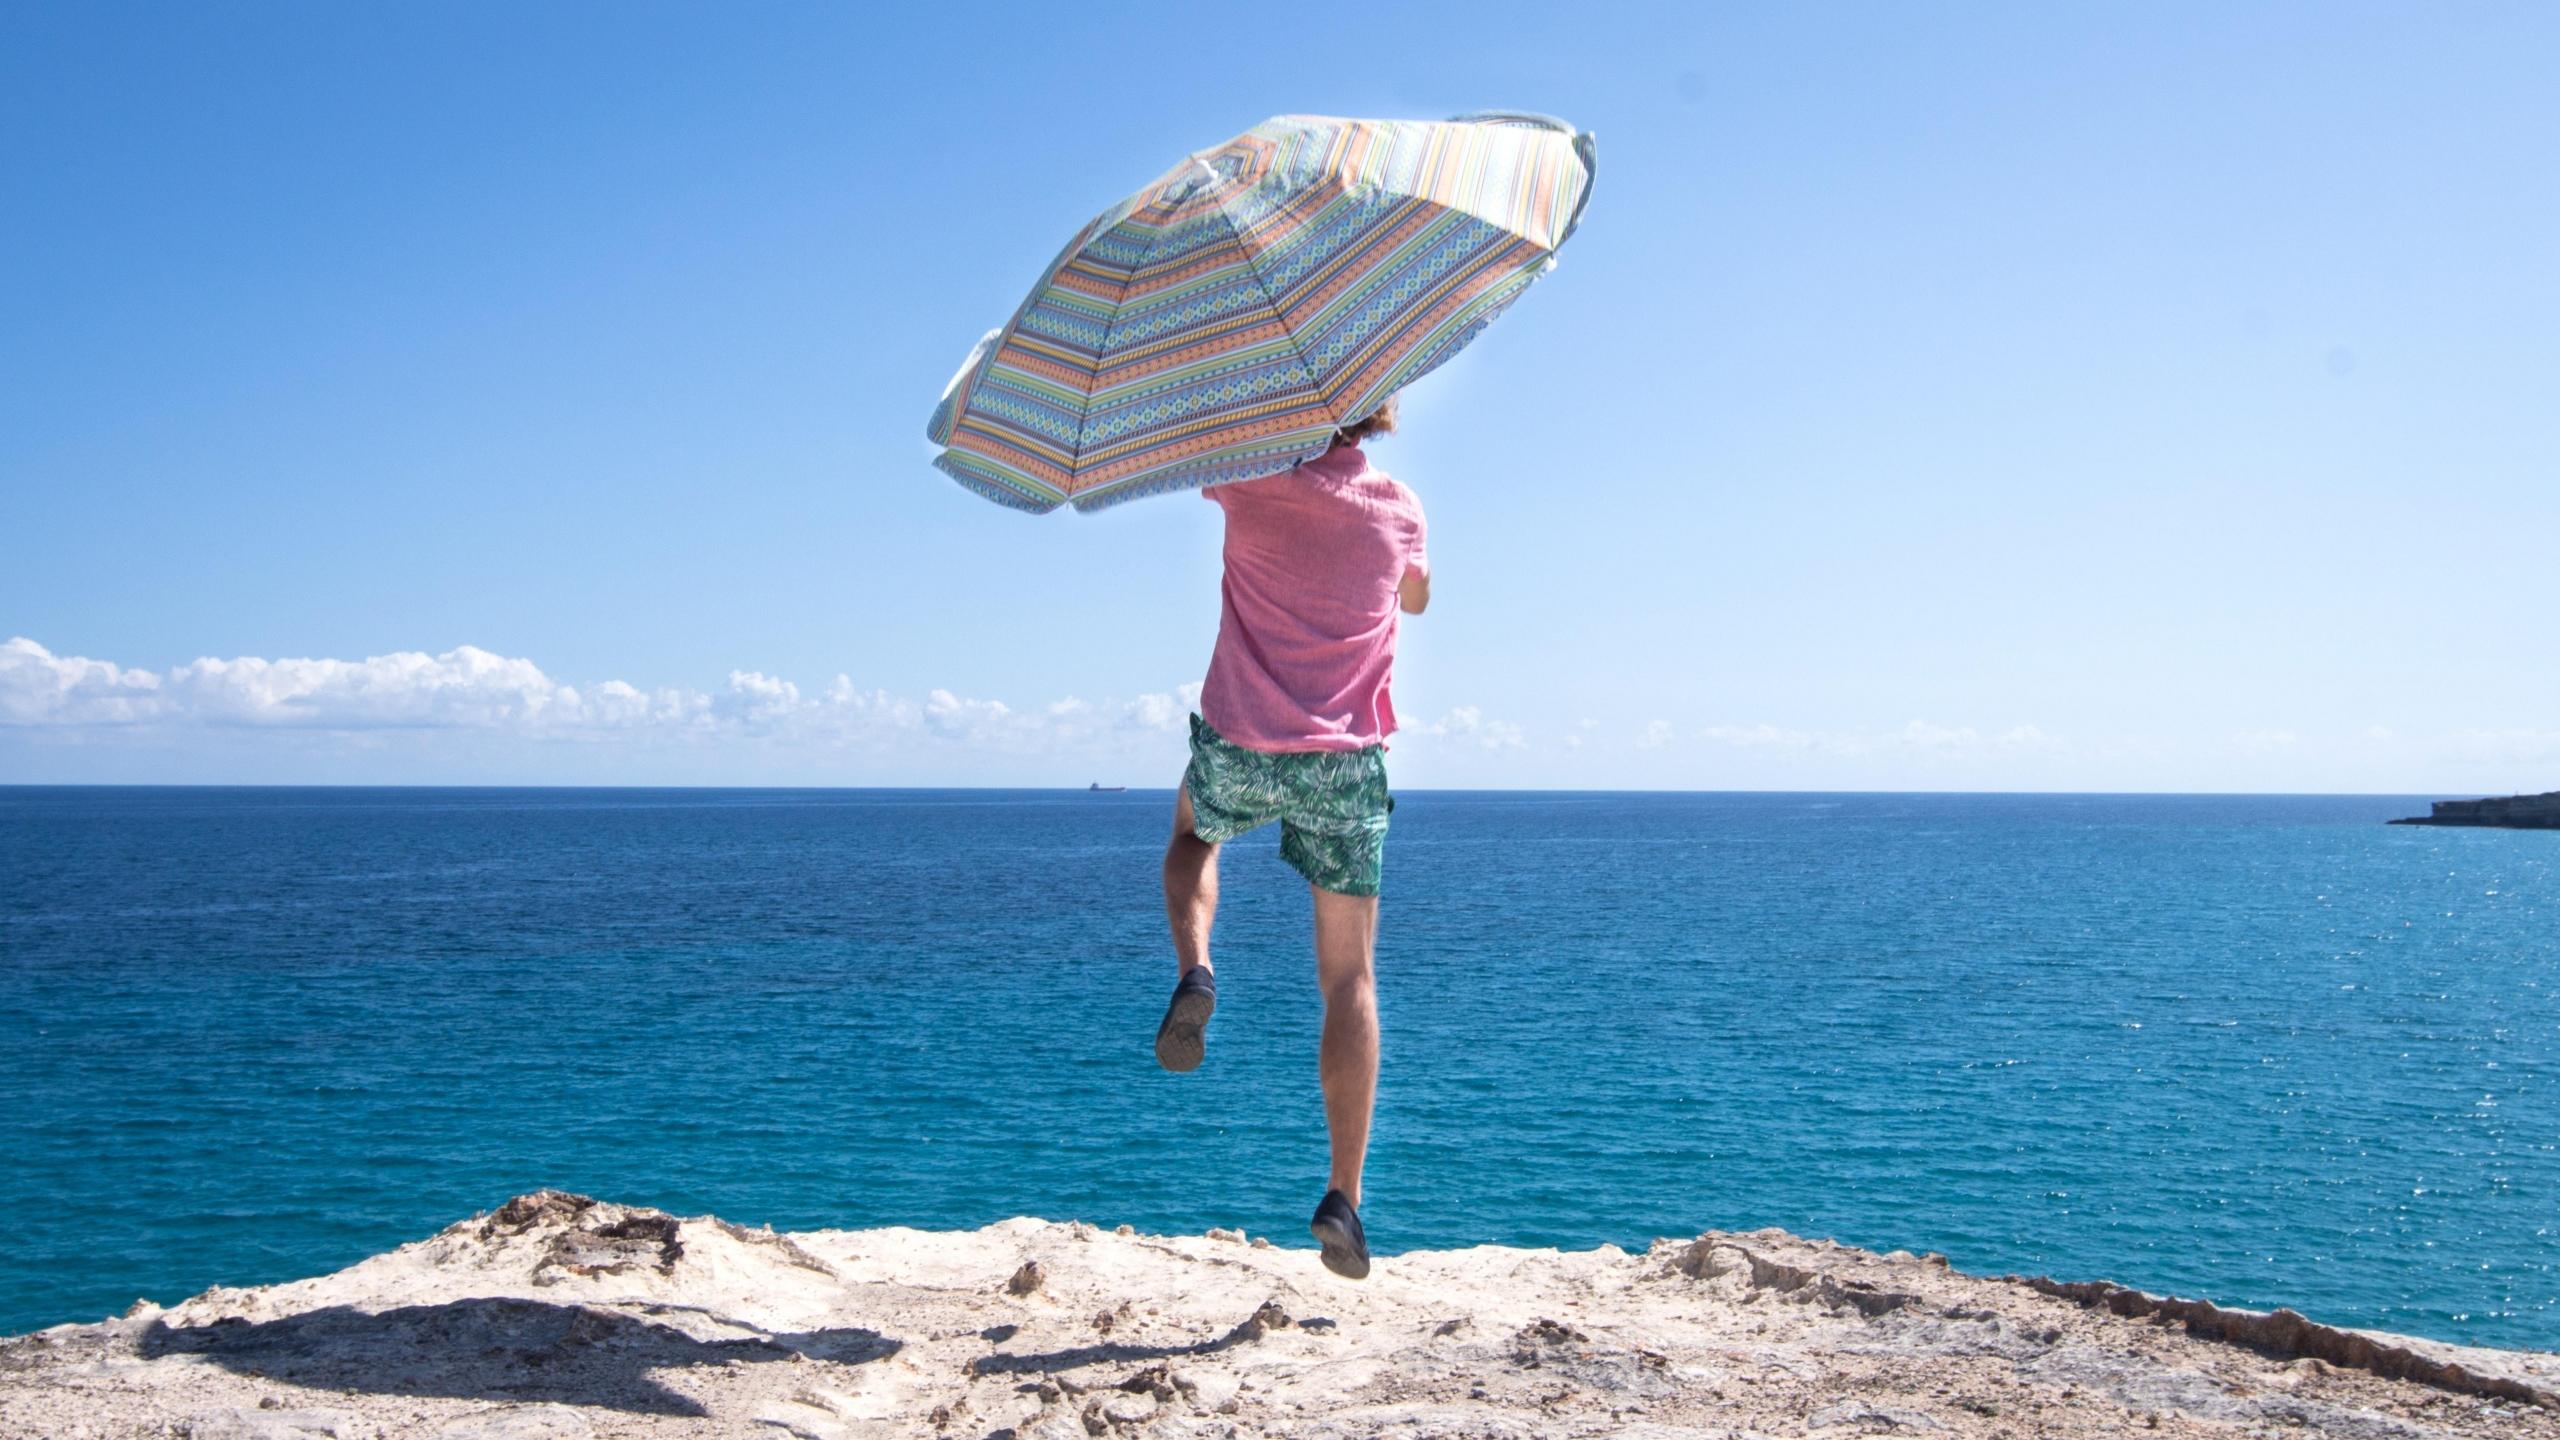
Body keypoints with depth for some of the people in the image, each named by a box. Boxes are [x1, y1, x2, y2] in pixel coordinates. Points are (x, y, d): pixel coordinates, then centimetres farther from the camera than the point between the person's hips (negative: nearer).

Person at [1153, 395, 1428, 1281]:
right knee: (1350, 978, 6)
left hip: (1239, 746, -1)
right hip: (1345, 761, 1)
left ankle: (1195, 972, 4)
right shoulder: (1399, 509, 3)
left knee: (1192, 835, 35)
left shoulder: (1254, 482, -6)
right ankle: (1343, 1196, -1)